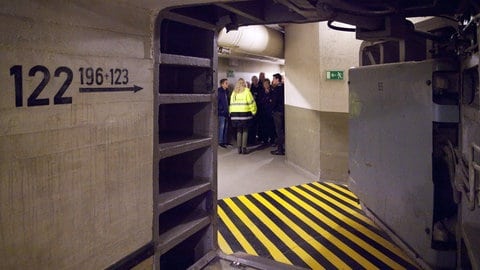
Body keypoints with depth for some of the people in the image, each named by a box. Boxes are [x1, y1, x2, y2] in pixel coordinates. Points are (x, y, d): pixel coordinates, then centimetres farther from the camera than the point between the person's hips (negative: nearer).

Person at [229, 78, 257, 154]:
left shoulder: (234, 92, 10)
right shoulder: (246, 91, -4)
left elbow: (231, 103, 12)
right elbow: (251, 102, -5)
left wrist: (231, 113, 16)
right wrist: (253, 111, 4)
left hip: (235, 114, 4)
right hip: (245, 113, -4)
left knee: (239, 131, 11)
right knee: (245, 131, 2)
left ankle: (239, 148, 9)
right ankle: (244, 148, -2)